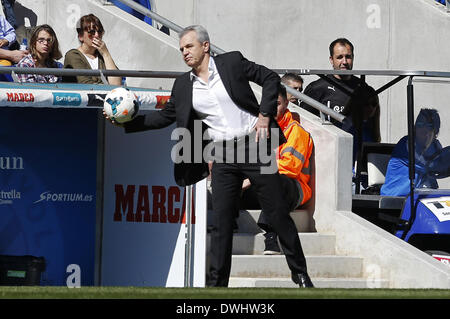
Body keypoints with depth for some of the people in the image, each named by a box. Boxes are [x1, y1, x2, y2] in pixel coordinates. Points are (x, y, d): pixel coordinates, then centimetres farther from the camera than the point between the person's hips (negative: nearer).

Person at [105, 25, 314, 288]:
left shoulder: (232, 62, -1)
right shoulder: (183, 85, 10)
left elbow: (271, 78, 2)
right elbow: (165, 116, 13)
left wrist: (264, 115, -8)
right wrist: (128, 122, 3)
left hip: (254, 146, -3)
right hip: (223, 156, 3)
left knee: (279, 213, 1)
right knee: (221, 222, -1)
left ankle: (300, 274, 12)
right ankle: (217, 283, 6)